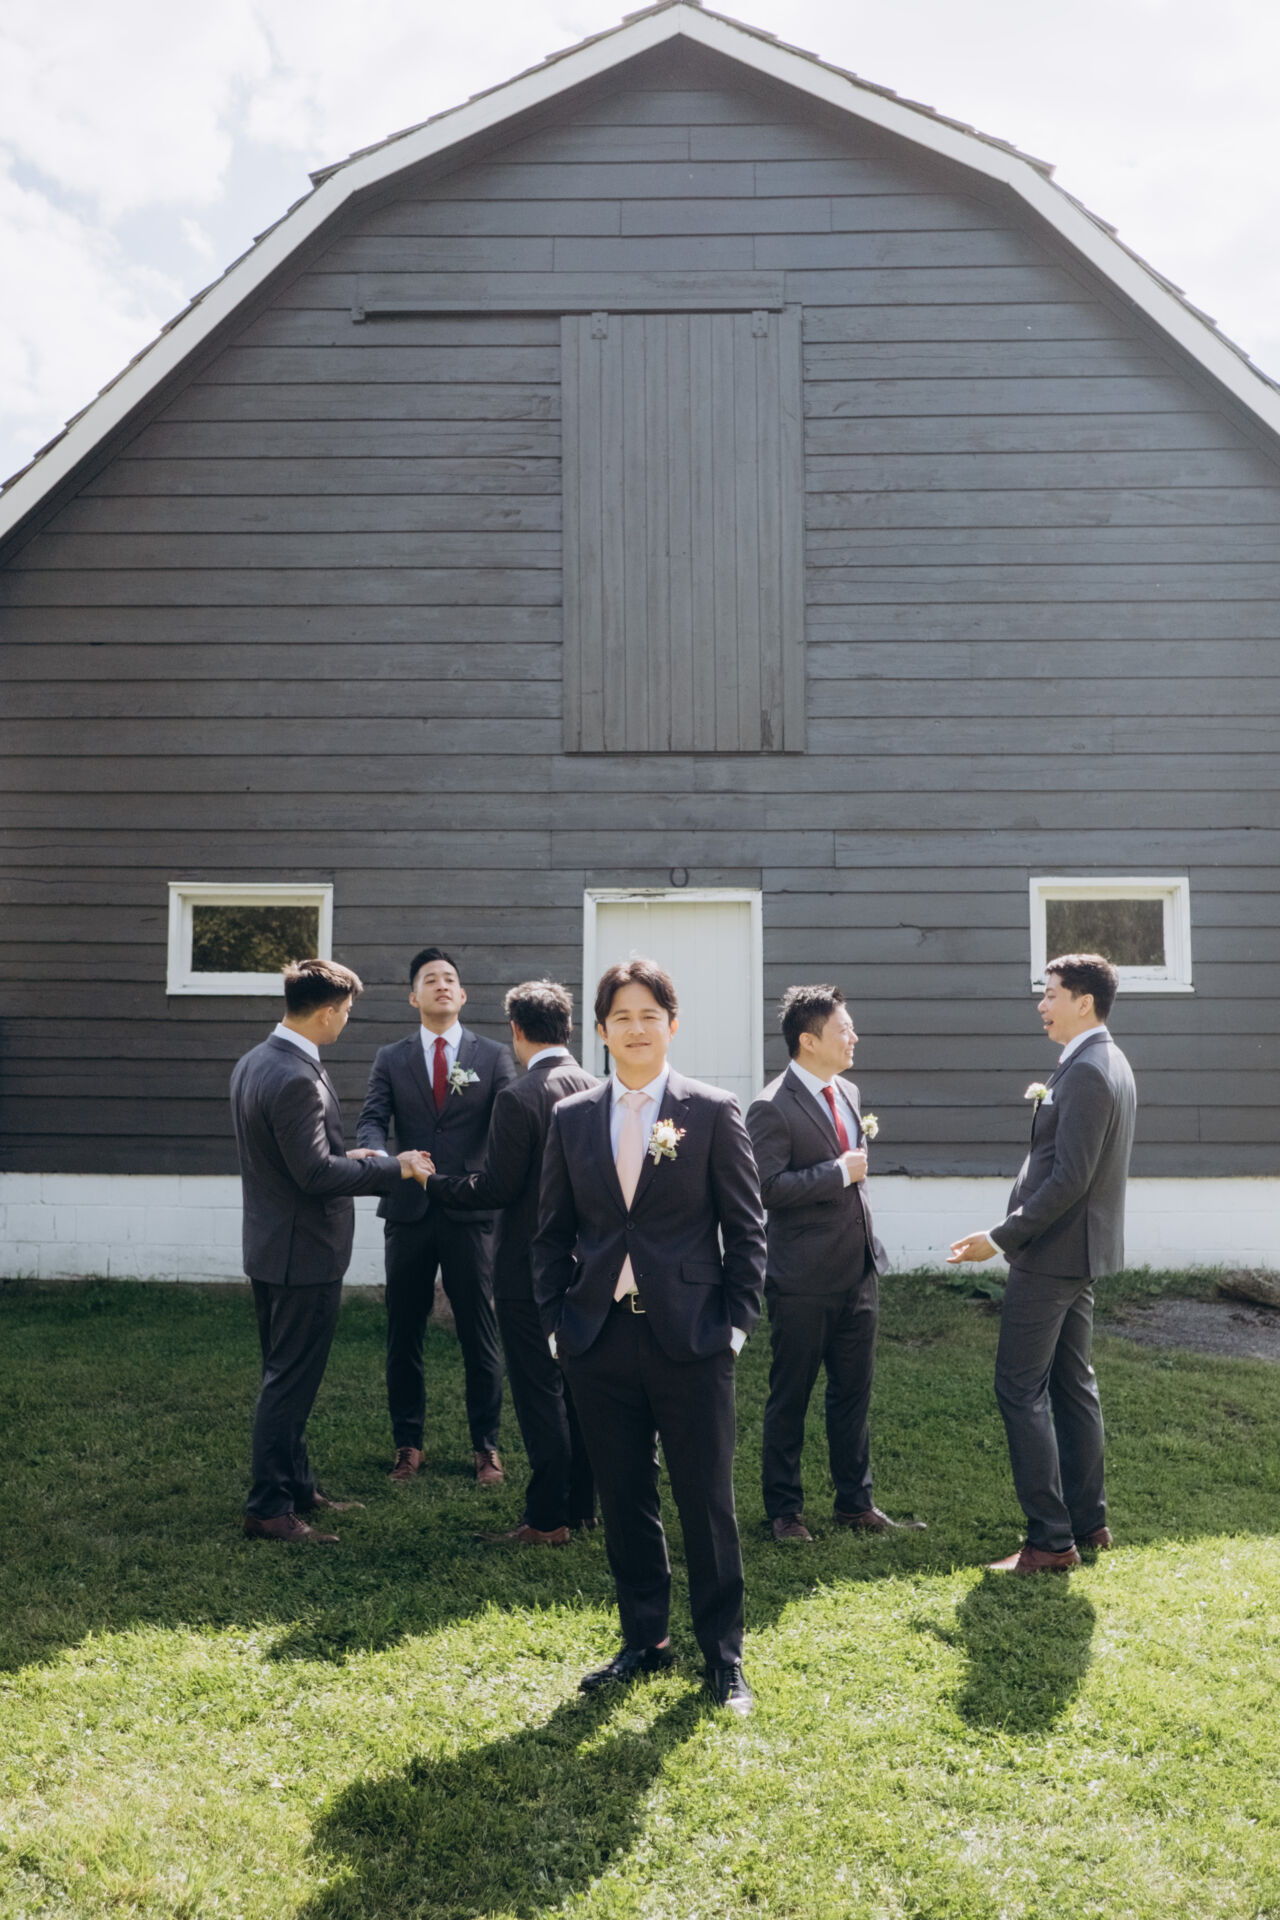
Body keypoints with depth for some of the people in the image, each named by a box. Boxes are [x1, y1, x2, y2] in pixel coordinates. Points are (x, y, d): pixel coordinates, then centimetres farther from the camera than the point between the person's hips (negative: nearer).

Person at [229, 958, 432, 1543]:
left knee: (286, 1378, 19)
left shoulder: (254, 1061, 7)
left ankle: (297, 1486, 32)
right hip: (304, 1252, -10)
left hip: (270, 1246, 10)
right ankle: (268, 1509, 10)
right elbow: (316, 1174, -25)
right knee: (290, 1382, 0)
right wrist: (395, 1168, -17)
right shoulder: (296, 1079, -24)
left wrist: (349, 1158, 16)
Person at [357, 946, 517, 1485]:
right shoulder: (390, 1058, 9)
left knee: (480, 1334, 5)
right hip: (409, 1212, 1)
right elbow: (372, 1119, -2)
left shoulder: (493, 1056, 5)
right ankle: (408, 1442, 24)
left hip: (471, 1212, -1)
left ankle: (485, 1445, 18)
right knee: (404, 1334, 10)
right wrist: (380, 1157, -25)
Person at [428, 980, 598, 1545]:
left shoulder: (518, 1099, -18)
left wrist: (431, 1181, -4)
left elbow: (496, 1188, -17)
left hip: (531, 1270, -7)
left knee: (540, 1393, 2)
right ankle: (581, 1505, 27)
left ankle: (547, 1519, 9)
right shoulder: (600, 1090, 3)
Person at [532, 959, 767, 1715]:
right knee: (625, 1499, 13)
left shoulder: (714, 1112, -1)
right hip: (600, 1340, 3)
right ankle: (645, 1640, 30)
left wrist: (737, 1321, -5)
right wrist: (556, 1318, 4)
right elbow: (554, 1232, 12)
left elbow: (746, 1228, 0)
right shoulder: (573, 1119, 8)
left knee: (708, 1502, 5)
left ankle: (724, 1655, 22)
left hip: (691, 1339, -3)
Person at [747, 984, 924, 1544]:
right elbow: (769, 1187, -24)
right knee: (790, 1398, 7)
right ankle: (785, 1510, 21)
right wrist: (839, 1172, -20)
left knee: (853, 1392, 15)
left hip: (857, 1271, 7)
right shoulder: (772, 1108, -16)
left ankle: (855, 1502, 28)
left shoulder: (847, 1092, 11)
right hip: (804, 1280, -7)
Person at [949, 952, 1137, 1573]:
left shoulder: (1085, 1072, -21)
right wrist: (1046, 1107, 8)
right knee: (1072, 1382, 17)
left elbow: (1069, 1179, -25)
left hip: (1053, 1251, -11)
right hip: (1081, 1249, 11)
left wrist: (1001, 1238, -21)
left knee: (1020, 1388, -4)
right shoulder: (1110, 1063, 12)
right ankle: (1088, 1520, 27)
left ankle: (1051, 1540, 2)